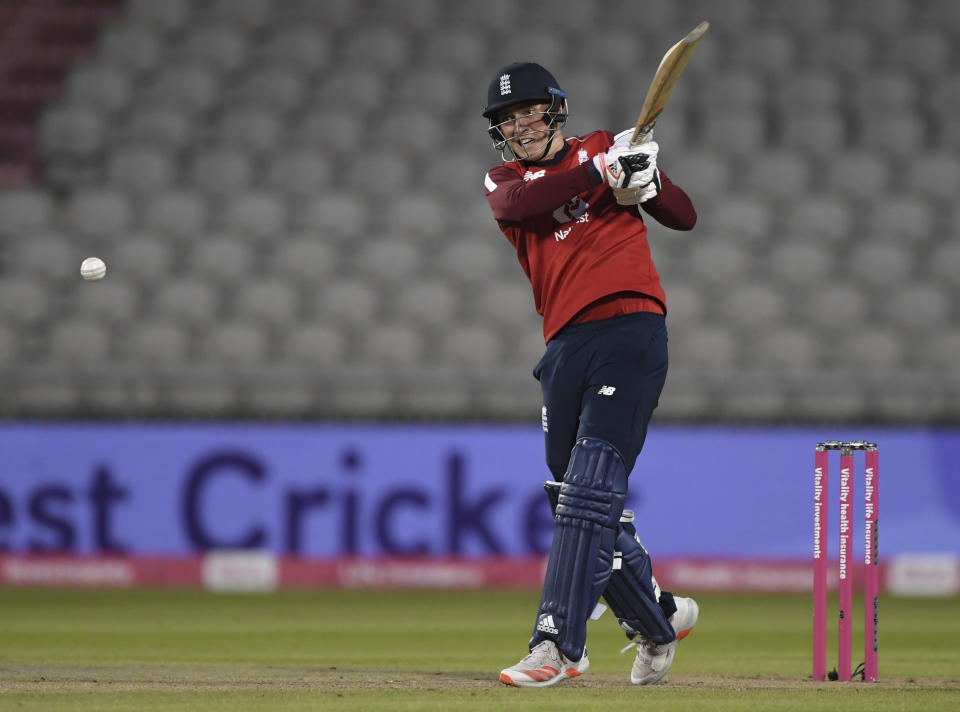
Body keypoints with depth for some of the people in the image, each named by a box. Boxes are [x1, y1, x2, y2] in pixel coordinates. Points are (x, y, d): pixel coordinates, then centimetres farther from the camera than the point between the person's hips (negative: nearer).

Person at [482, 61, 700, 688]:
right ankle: (660, 618, 29)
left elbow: (684, 217, 10)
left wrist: (646, 179, -10)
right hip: (565, 347, 5)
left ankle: (557, 644, -21)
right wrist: (599, 172, -17)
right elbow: (521, 203, -10)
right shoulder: (503, 179, 15)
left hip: (631, 333, -5)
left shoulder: (604, 148, 12)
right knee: (578, 502, 8)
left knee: (591, 490, -15)